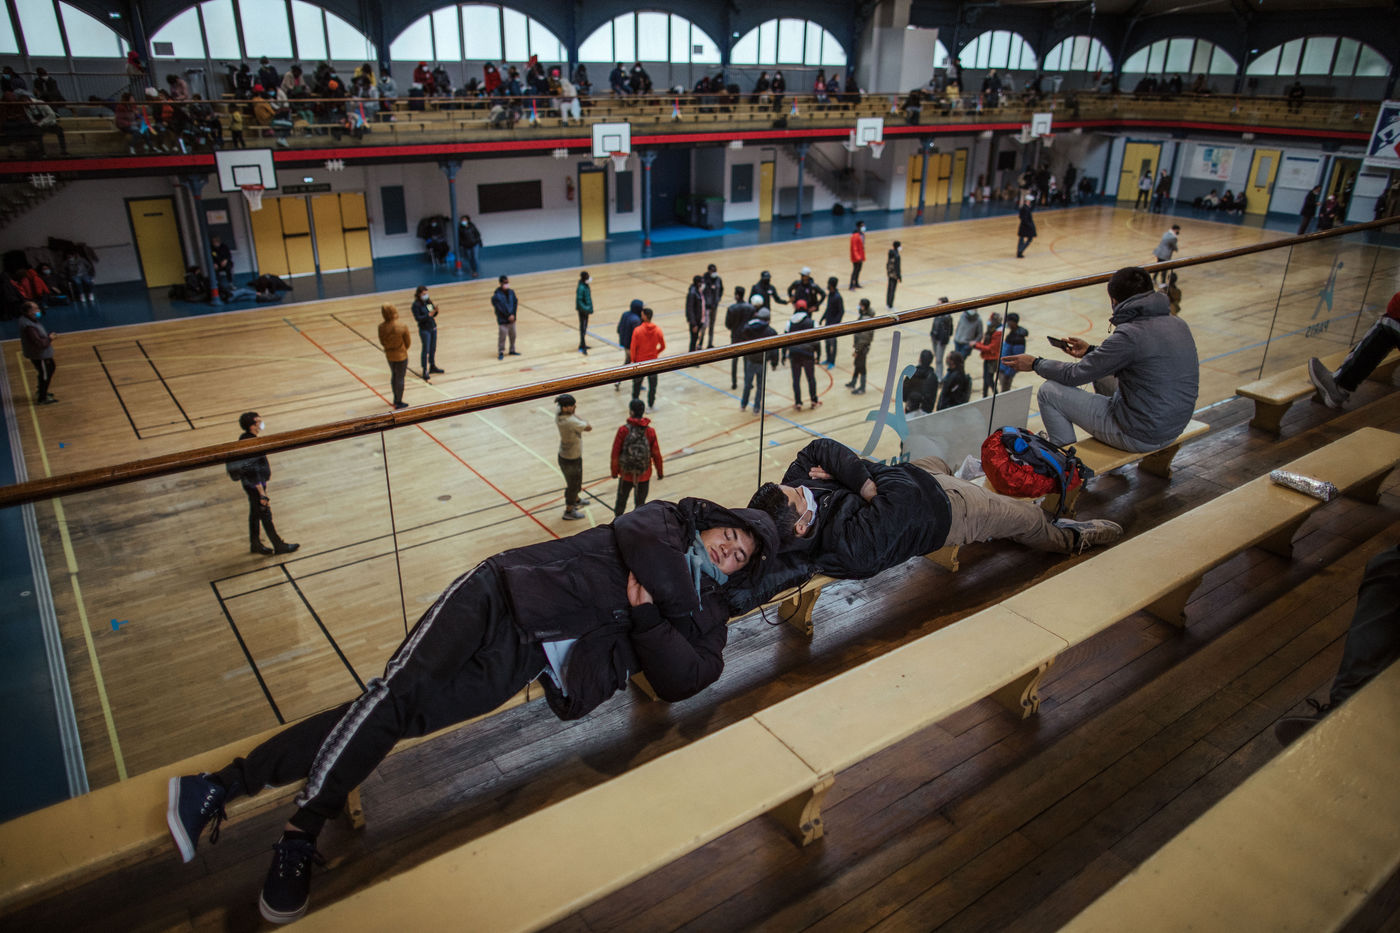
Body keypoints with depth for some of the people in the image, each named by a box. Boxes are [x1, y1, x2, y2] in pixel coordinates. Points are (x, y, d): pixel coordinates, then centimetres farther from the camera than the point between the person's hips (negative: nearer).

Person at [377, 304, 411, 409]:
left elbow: (382, 342, -1)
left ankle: (396, 398, 40)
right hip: (401, 356, -5)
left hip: (389, 355, 5)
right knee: (400, 378, 9)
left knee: (394, 375, 25)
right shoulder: (403, 326, -24)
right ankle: (399, 402, 20)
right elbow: (408, 343, -12)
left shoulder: (381, 326, -13)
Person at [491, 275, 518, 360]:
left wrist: (512, 315, -11)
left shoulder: (511, 292, 1)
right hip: (502, 320, -5)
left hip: (511, 319, 5)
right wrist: (508, 315, -16)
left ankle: (512, 350, 30)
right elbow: (501, 308, -17)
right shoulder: (497, 295, -14)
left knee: (513, 336, 14)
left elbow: (515, 303, 0)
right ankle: (501, 352, 10)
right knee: (502, 336, -3)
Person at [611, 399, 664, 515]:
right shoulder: (650, 431, -11)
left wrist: (614, 471, 5)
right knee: (640, 503, 13)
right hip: (644, 475, 0)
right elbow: (656, 454, -5)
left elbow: (615, 453, -9)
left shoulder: (623, 430, -13)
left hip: (626, 474, 0)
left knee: (621, 499, 21)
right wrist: (660, 472, 9)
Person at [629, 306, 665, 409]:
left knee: (637, 382, 17)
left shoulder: (637, 330, -18)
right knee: (652, 384, 14)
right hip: (652, 361, 1)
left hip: (640, 361, -1)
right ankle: (651, 404, 20)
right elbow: (663, 347, -4)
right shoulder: (658, 330, -11)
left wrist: (633, 359, 1)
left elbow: (633, 347, -13)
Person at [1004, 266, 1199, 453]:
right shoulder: (1179, 324, 3)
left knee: (1049, 391, -1)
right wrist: (1090, 351, 28)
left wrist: (1036, 364, 4)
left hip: (1140, 437, -9)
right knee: (1101, 369, 29)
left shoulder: (1130, 334, -23)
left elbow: (1075, 375, -13)